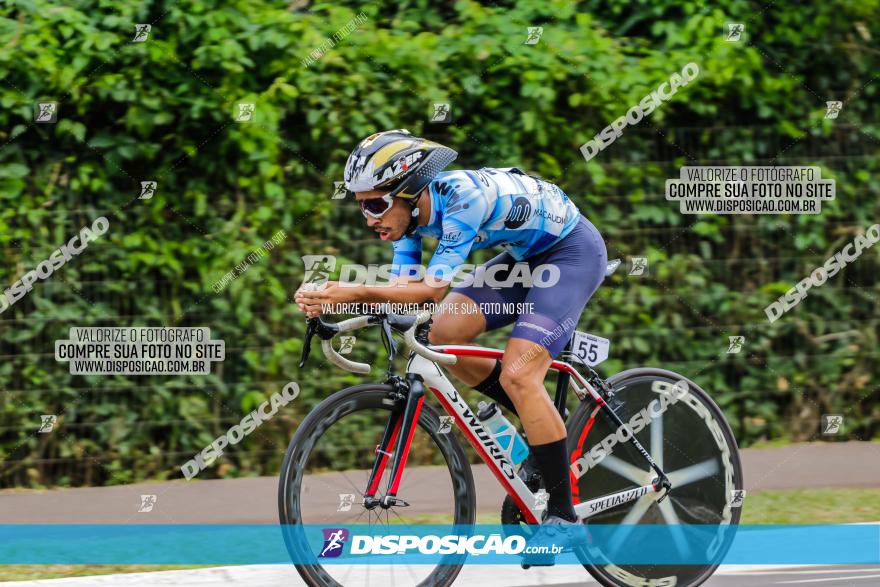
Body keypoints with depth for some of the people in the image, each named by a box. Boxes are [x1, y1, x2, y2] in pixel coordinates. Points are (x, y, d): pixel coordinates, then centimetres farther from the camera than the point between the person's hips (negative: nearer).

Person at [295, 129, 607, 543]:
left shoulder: (464, 197, -33)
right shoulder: (412, 208, -9)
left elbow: (432, 288, -36)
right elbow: (404, 287, -12)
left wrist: (354, 293, -45)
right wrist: (333, 299, -28)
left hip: (573, 251, -8)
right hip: (525, 255, 9)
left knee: (517, 374, -20)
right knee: (444, 334, -8)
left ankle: (563, 516, -12)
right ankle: (545, 424, 10)